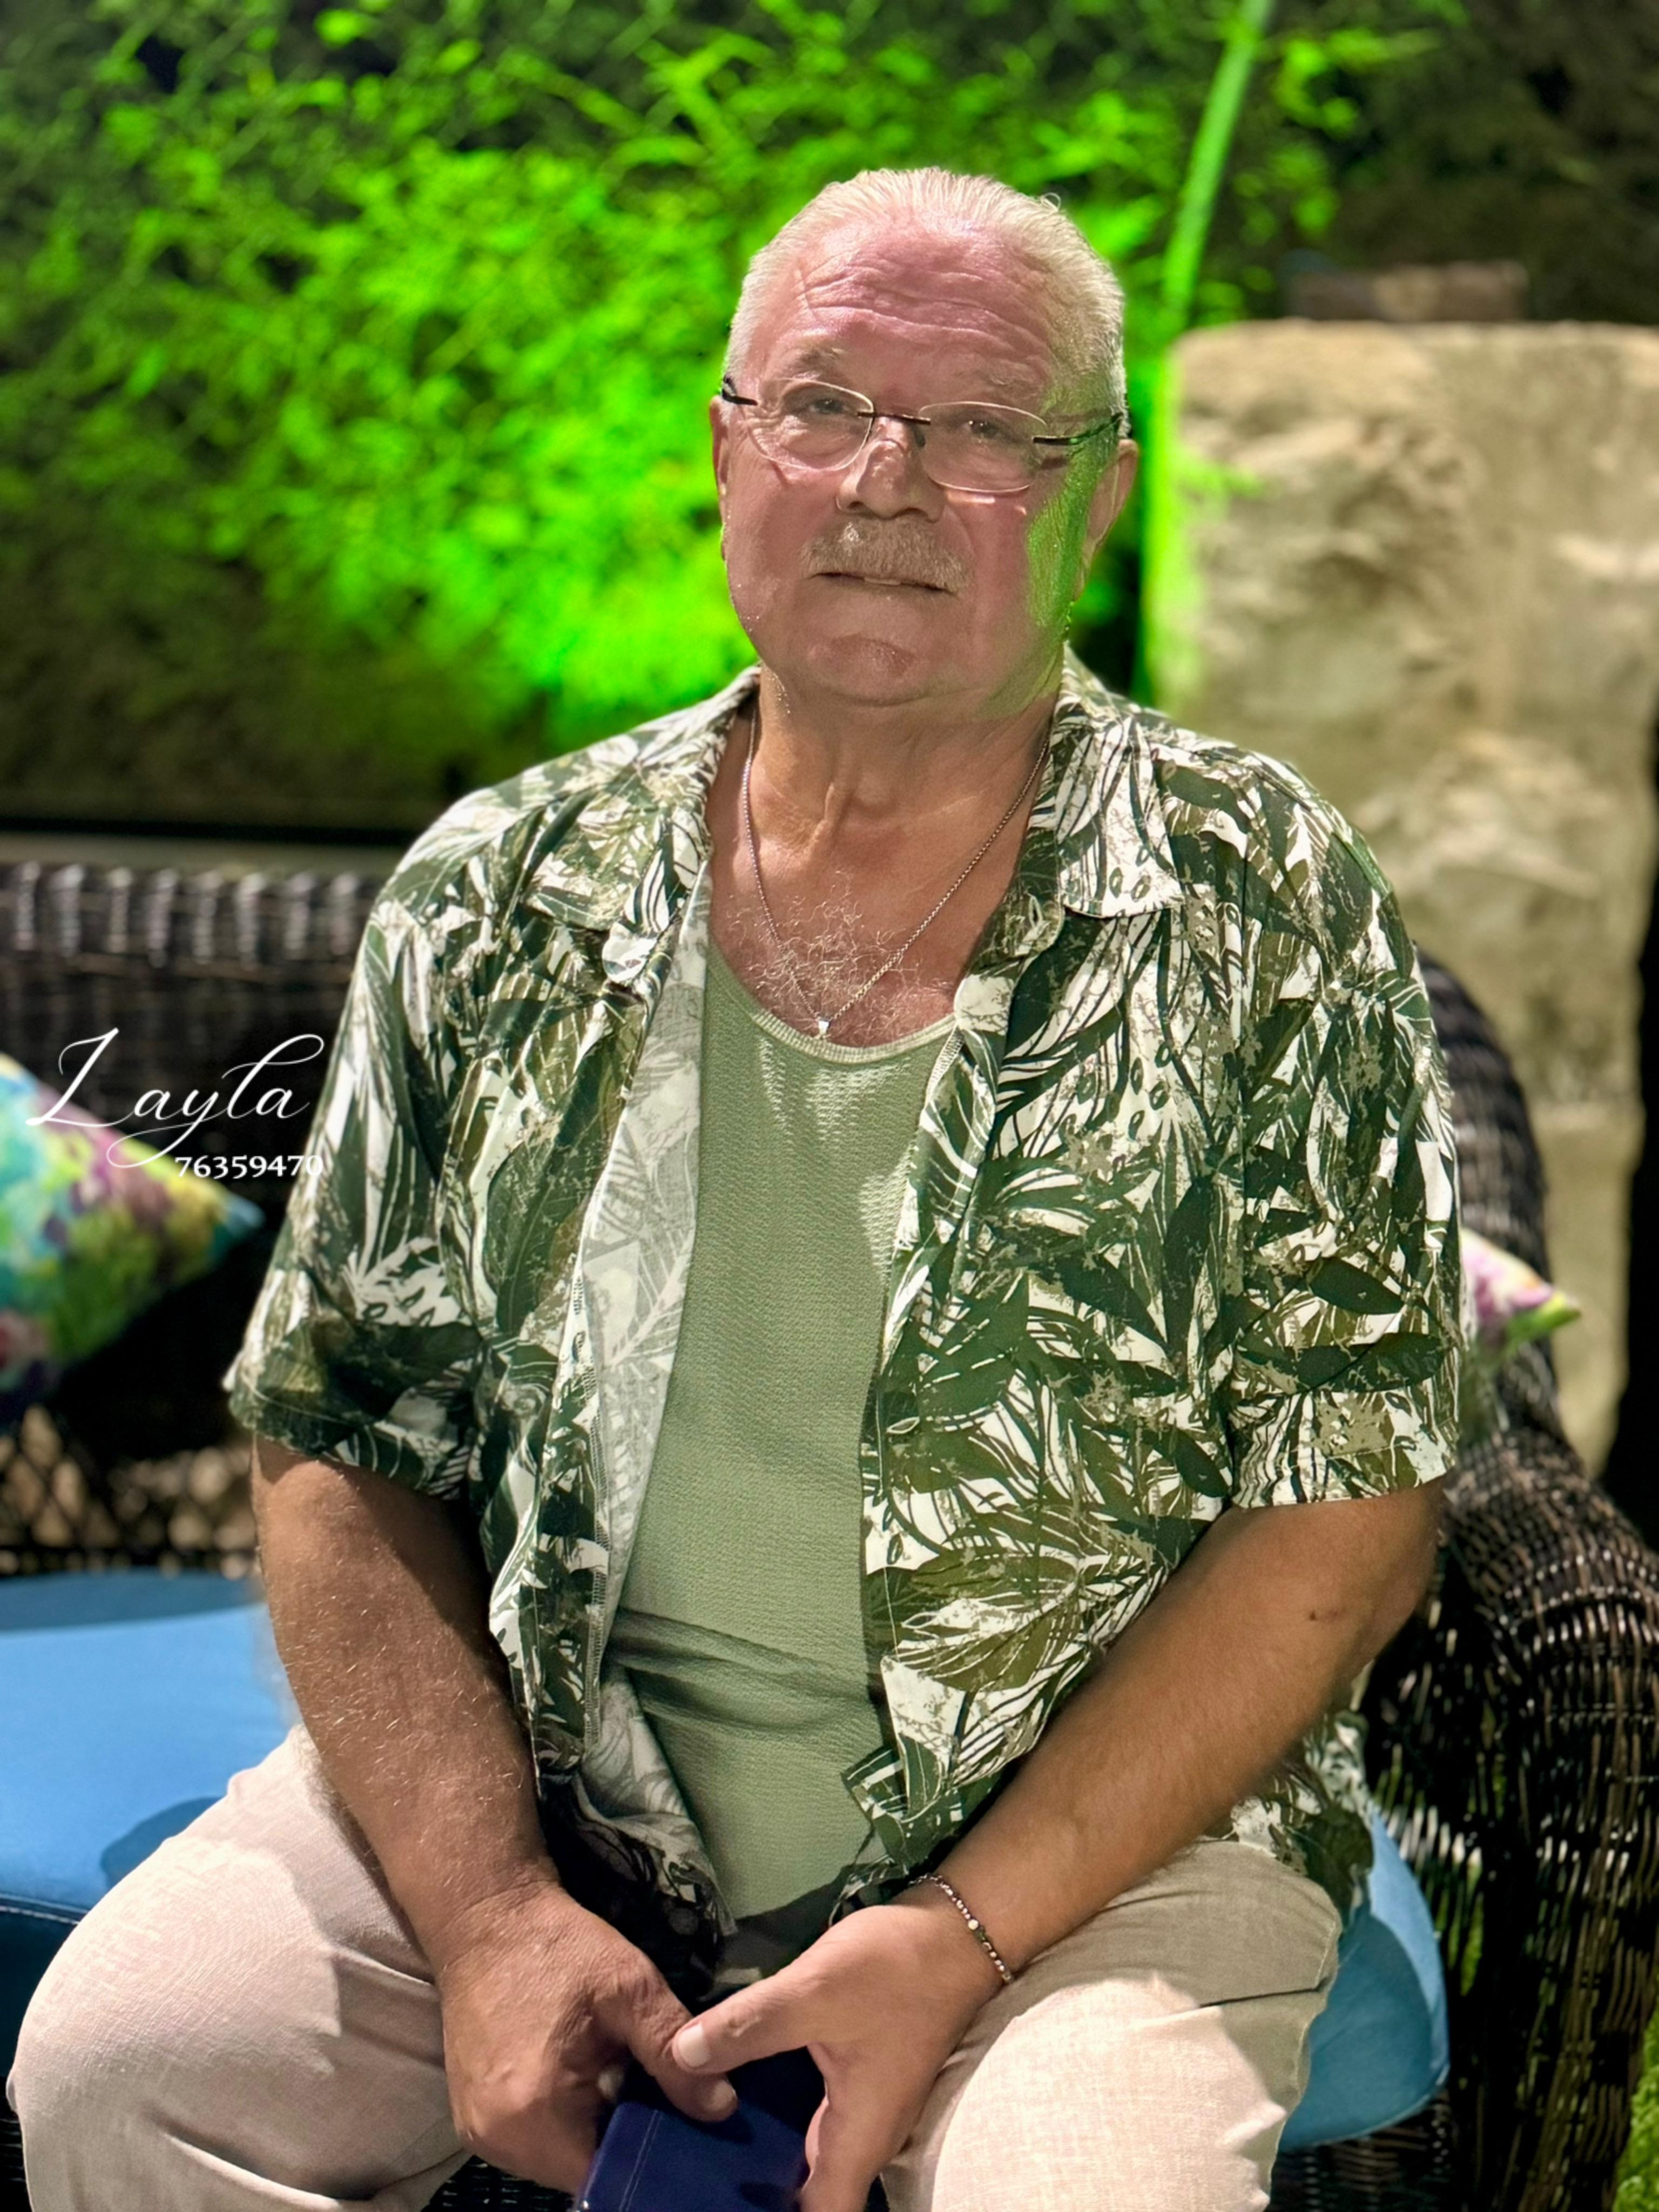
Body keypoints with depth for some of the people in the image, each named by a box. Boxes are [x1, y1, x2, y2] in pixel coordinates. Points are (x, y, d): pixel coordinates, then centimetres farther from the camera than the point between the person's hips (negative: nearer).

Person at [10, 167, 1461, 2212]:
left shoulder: (1260, 910, -4)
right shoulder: (499, 899, 3)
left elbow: (1342, 1513, -6)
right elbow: (343, 1442, 4)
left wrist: (961, 1933, -14)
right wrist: (491, 1913, -10)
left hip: (1096, 1823, -1)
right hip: (529, 1780, 2)